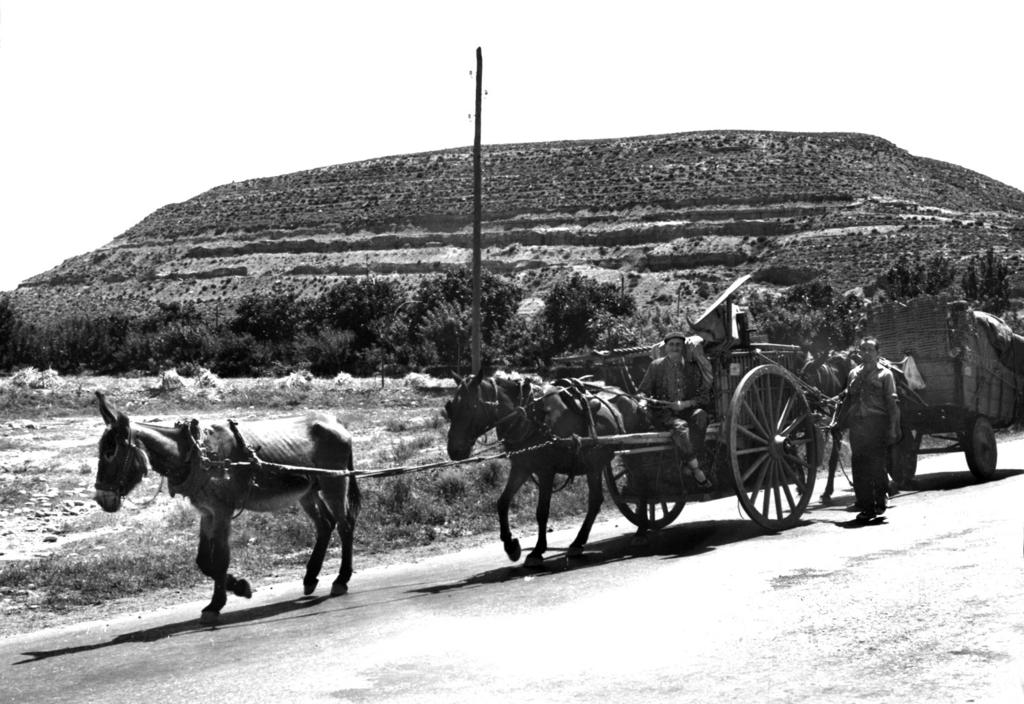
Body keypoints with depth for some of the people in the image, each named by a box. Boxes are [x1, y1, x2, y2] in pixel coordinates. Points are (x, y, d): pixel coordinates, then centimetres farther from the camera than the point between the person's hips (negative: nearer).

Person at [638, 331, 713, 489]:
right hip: (664, 414, -2)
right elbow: (642, 392, 11)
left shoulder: (692, 367, 9)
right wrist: (645, 401, -12)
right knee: (680, 426, -34)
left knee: (700, 415, -32)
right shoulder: (656, 366, 7)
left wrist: (686, 403, -12)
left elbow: (705, 396, 5)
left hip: (687, 410, 2)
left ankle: (688, 463, -31)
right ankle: (696, 470, -31)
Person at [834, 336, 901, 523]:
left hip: (877, 423, -4)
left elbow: (892, 403, -2)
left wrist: (892, 428, -9)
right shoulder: (854, 373, 17)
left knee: (877, 464, -4)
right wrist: (838, 419, 10)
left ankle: (879, 501, 15)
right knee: (859, 467, 0)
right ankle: (866, 507, 5)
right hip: (857, 423, 4)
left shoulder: (885, 374, 4)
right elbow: (846, 398, 21)